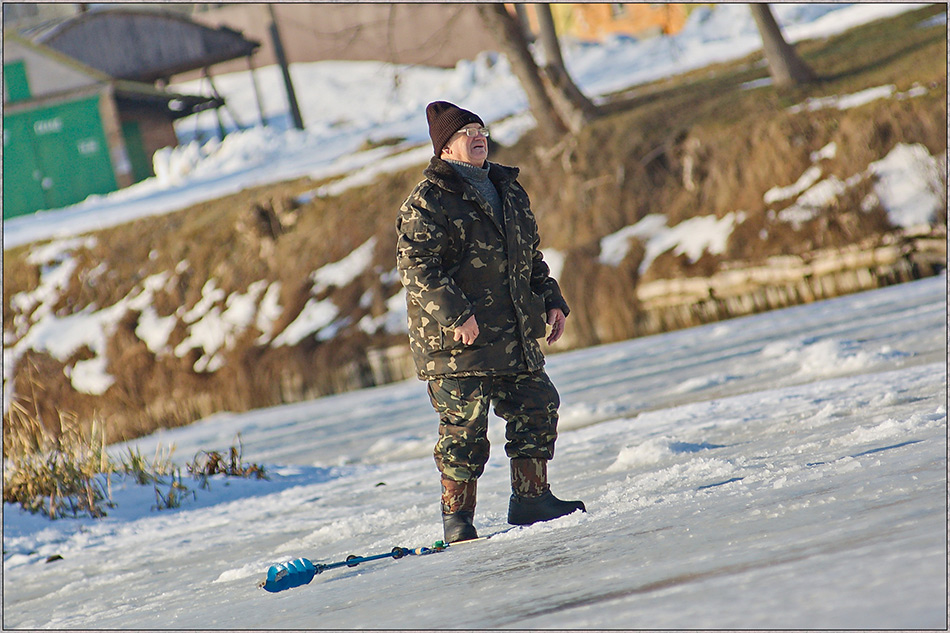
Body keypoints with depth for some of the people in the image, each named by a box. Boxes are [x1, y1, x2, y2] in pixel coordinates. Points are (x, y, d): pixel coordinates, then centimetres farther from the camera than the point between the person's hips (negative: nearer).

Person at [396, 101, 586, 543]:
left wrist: (551, 302, 15)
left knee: (537, 407, 8)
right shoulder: (427, 202, -8)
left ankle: (530, 498, 20)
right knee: (464, 426, -6)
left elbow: (532, 258, 26)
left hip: (516, 336, 7)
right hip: (455, 341, -7)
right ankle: (457, 516, 4)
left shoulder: (509, 192, 17)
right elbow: (416, 267, -16)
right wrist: (455, 315, -24)